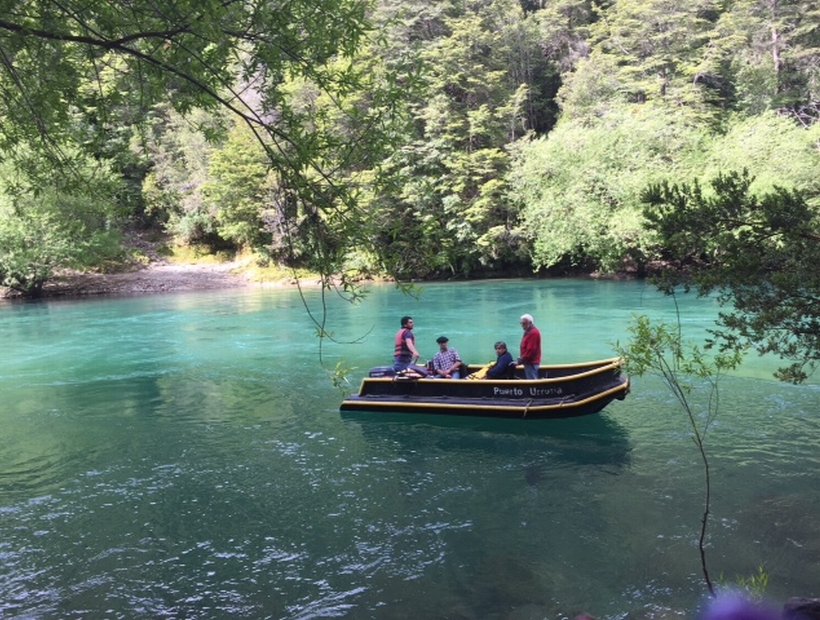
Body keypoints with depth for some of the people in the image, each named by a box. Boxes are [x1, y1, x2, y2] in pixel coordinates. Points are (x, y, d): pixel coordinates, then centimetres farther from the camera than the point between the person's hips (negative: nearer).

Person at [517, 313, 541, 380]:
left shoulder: (533, 333, -19)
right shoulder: (528, 331, 14)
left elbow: (530, 350, -23)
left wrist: (520, 361, -19)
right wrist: (521, 357, 10)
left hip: (531, 363, -10)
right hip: (529, 362, 10)